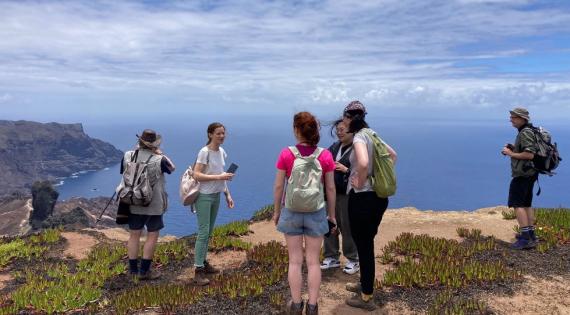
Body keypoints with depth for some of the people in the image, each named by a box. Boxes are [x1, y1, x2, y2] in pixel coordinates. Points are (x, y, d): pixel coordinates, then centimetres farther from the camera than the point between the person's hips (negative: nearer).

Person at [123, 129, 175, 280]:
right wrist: (160, 154, 7)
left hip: (133, 204, 5)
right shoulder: (159, 160, -16)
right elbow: (172, 168, 4)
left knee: (134, 235, 14)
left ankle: (133, 270, 24)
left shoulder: (127, 156, -6)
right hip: (153, 205, -4)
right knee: (152, 236, 6)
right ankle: (144, 271, 10)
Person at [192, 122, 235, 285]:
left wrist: (227, 194, 11)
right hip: (204, 196, -7)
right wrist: (218, 177, -25)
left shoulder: (222, 152, 8)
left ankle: (203, 262, 28)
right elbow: (196, 175, -20)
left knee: (208, 232, 15)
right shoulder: (205, 152, -15)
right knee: (203, 232, -7)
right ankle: (198, 270, 0)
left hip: (216, 195, 7)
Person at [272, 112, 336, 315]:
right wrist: (332, 214, 9)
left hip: (292, 212, 0)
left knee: (295, 261, 12)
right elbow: (330, 188, -3)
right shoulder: (325, 156, -8)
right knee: (313, 262, 11)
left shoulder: (286, 154, -10)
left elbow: (278, 186, -5)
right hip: (316, 213, 1)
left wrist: (276, 211, 8)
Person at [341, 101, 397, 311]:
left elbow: (363, 163, -36)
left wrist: (360, 183, -19)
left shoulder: (359, 137, -17)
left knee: (363, 247, 4)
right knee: (367, 244, 22)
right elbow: (393, 155, 22)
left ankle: (367, 298, 18)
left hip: (362, 198, -9)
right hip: (379, 196, 9)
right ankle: (365, 285, 39)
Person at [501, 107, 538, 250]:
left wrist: (511, 153, -16)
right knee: (526, 204, 16)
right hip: (529, 173, 11)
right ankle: (530, 234, 21)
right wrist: (513, 148, 10)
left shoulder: (525, 133, -17)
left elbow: (530, 154, -26)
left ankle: (526, 238, -14)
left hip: (523, 174, -11)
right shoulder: (528, 132, 15)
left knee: (517, 204, -11)